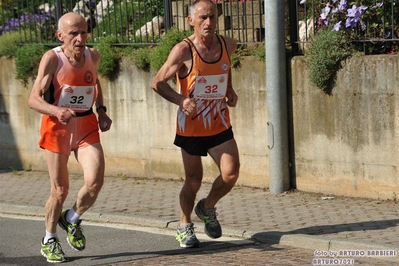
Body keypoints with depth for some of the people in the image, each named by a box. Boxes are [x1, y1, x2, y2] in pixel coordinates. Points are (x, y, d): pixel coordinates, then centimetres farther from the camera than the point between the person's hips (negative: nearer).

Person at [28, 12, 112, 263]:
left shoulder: (93, 56, -1)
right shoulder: (52, 58, -16)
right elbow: (34, 99, -19)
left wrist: (101, 109, 10)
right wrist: (57, 111, -37)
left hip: (86, 126, 3)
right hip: (57, 126, -3)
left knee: (95, 182, -15)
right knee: (60, 189, 3)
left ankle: (72, 219, 16)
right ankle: (49, 240, 27)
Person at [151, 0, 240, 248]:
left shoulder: (228, 45, 1)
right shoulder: (183, 51, -14)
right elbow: (158, 82, -11)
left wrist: (230, 90, 8)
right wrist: (180, 100, -27)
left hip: (220, 125, 3)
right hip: (191, 127, -3)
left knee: (231, 173, -13)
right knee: (194, 182, 5)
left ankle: (207, 208, 17)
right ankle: (184, 226, 29)